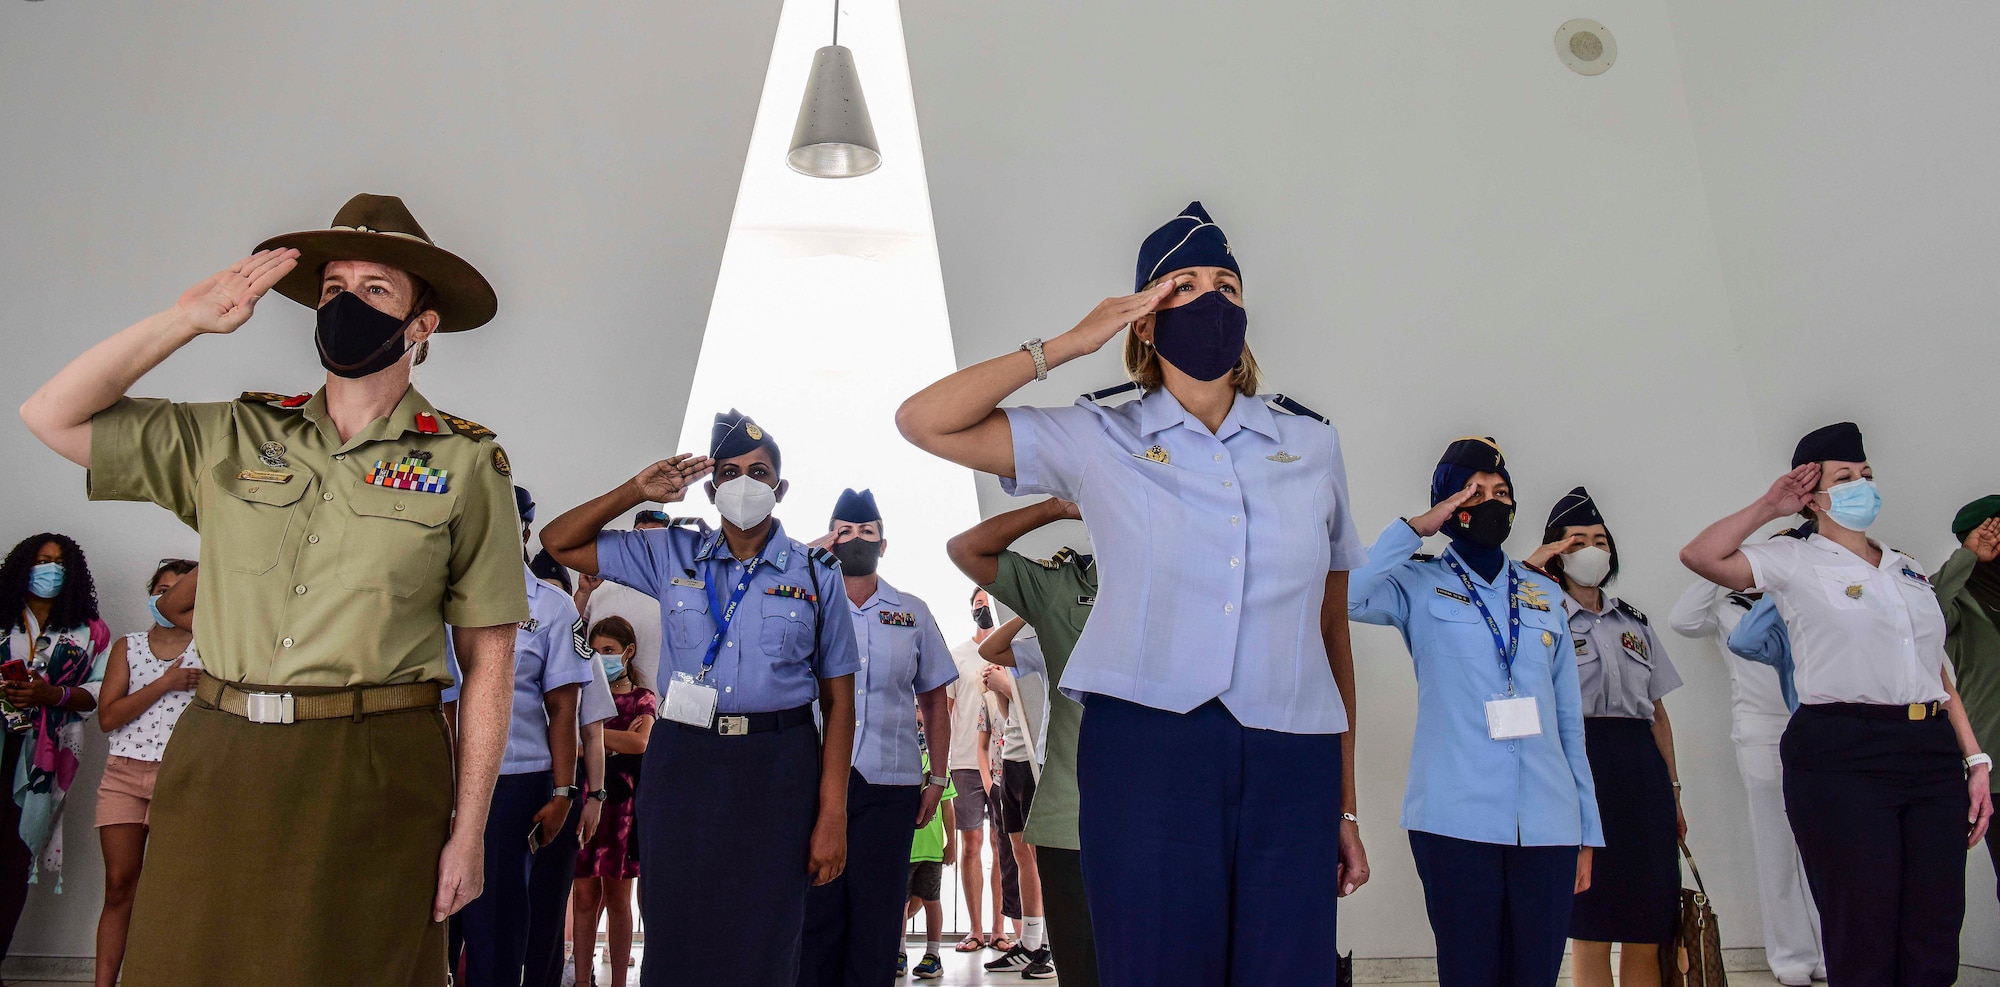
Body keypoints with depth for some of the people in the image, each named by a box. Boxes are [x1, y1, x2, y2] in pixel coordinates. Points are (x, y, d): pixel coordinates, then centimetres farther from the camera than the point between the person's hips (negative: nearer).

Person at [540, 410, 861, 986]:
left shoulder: (816, 574, 4)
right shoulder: (672, 556, 9)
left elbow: (838, 700, 2)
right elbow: (559, 543, 13)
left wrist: (832, 815, -6)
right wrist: (636, 491, 1)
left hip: (778, 770, -1)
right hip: (682, 763, 2)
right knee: (675, 940, 7)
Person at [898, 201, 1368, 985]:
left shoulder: (1312, 444, 12)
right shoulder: (1100, 439, 6)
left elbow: (1331, 631, 12)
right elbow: (923, 421, 0)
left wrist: (1345, 806, 12)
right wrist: (1068, 344, 1)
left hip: (1292, 755, 3)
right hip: (1147, 745, -2)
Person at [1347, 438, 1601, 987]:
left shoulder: (1546, 596, 16)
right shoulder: (1421, 586, 4)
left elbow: (1570, 720, 16)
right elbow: (1346, 596, -19)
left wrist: (1588, 831, 13)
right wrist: (1415, 529, -8)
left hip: (1548, 824, 4)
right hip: (1456, 821, -3)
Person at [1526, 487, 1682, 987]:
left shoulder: (1634, 622, 18)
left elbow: (1658, 712, 18)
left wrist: (1672, 787, 13)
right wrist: (1528, 569, -13)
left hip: (1641, 767, 5)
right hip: (1582, 763, -5)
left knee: (1647, 934, 6)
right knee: (1591, 930, -1)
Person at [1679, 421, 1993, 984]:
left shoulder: (1910, 571, 20)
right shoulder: (1796, 562, 2)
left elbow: (1939, 674, 19)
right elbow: (1699, 556, -15)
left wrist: (1976, 760, 12)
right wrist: (1769, 507, -4)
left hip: (1933, 755, 6)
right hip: (1842, 757, -6)